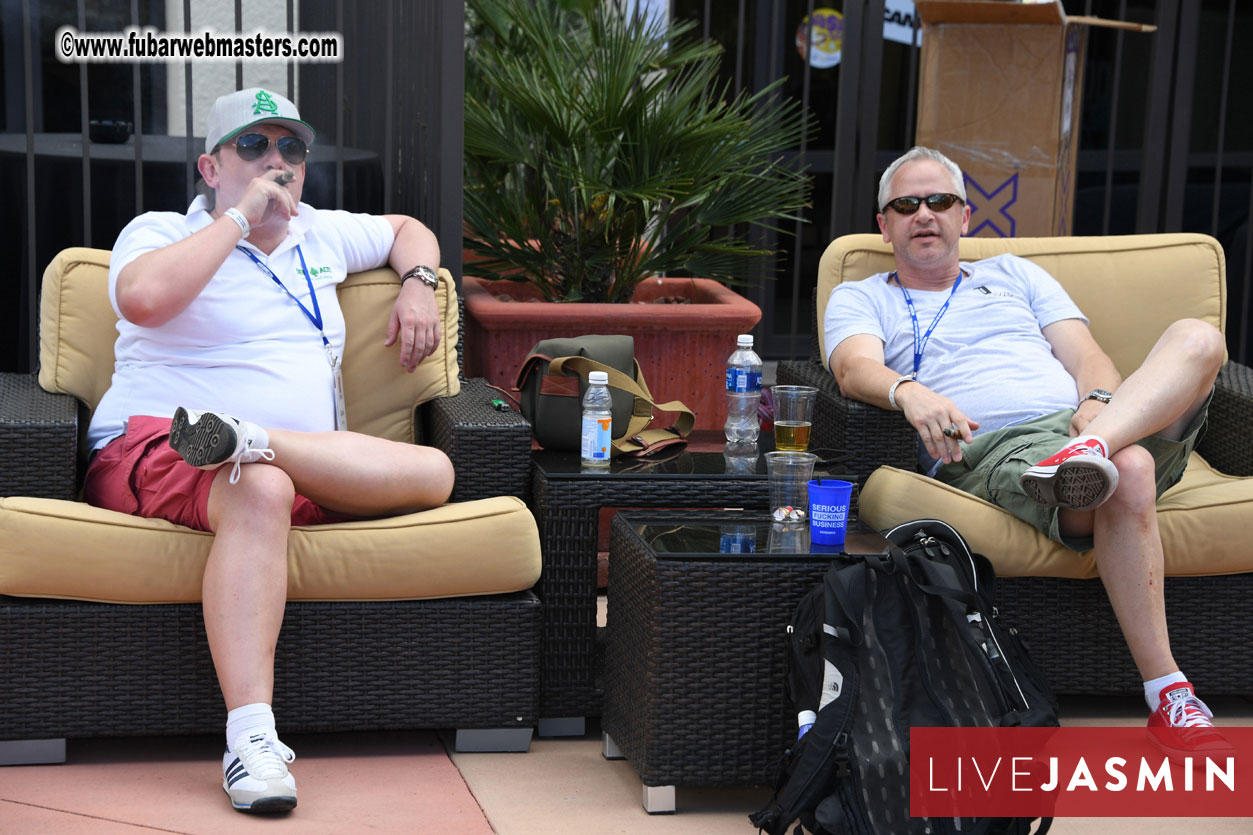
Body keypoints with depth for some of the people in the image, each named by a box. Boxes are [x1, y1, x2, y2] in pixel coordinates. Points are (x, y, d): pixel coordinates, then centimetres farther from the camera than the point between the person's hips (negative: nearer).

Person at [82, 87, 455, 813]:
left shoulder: (319, 235, 26)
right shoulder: (160, 233, 9)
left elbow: (406, 228, 43)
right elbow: (143, 297, -16)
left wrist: (417, 285, 19)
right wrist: (240, 216, -7)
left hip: (323, 474, 5)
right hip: (154, 452, -5)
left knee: (434, 472, -21)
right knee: (259, 491, -42)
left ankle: (247, 439, -32)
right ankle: (251, 738, -51)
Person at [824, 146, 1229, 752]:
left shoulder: (1015, 275, 33)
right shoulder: (859, 299, 22)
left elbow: (1085, 355, 19)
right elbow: (856, 367, -1)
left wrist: (1100, 403, -6)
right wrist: (909, 392, -26)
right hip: (991, 451, -4)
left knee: (1197, 338, -23)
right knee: (1128, 472, -37)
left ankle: (1091, 449, -48)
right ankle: (1168, 699, -34)